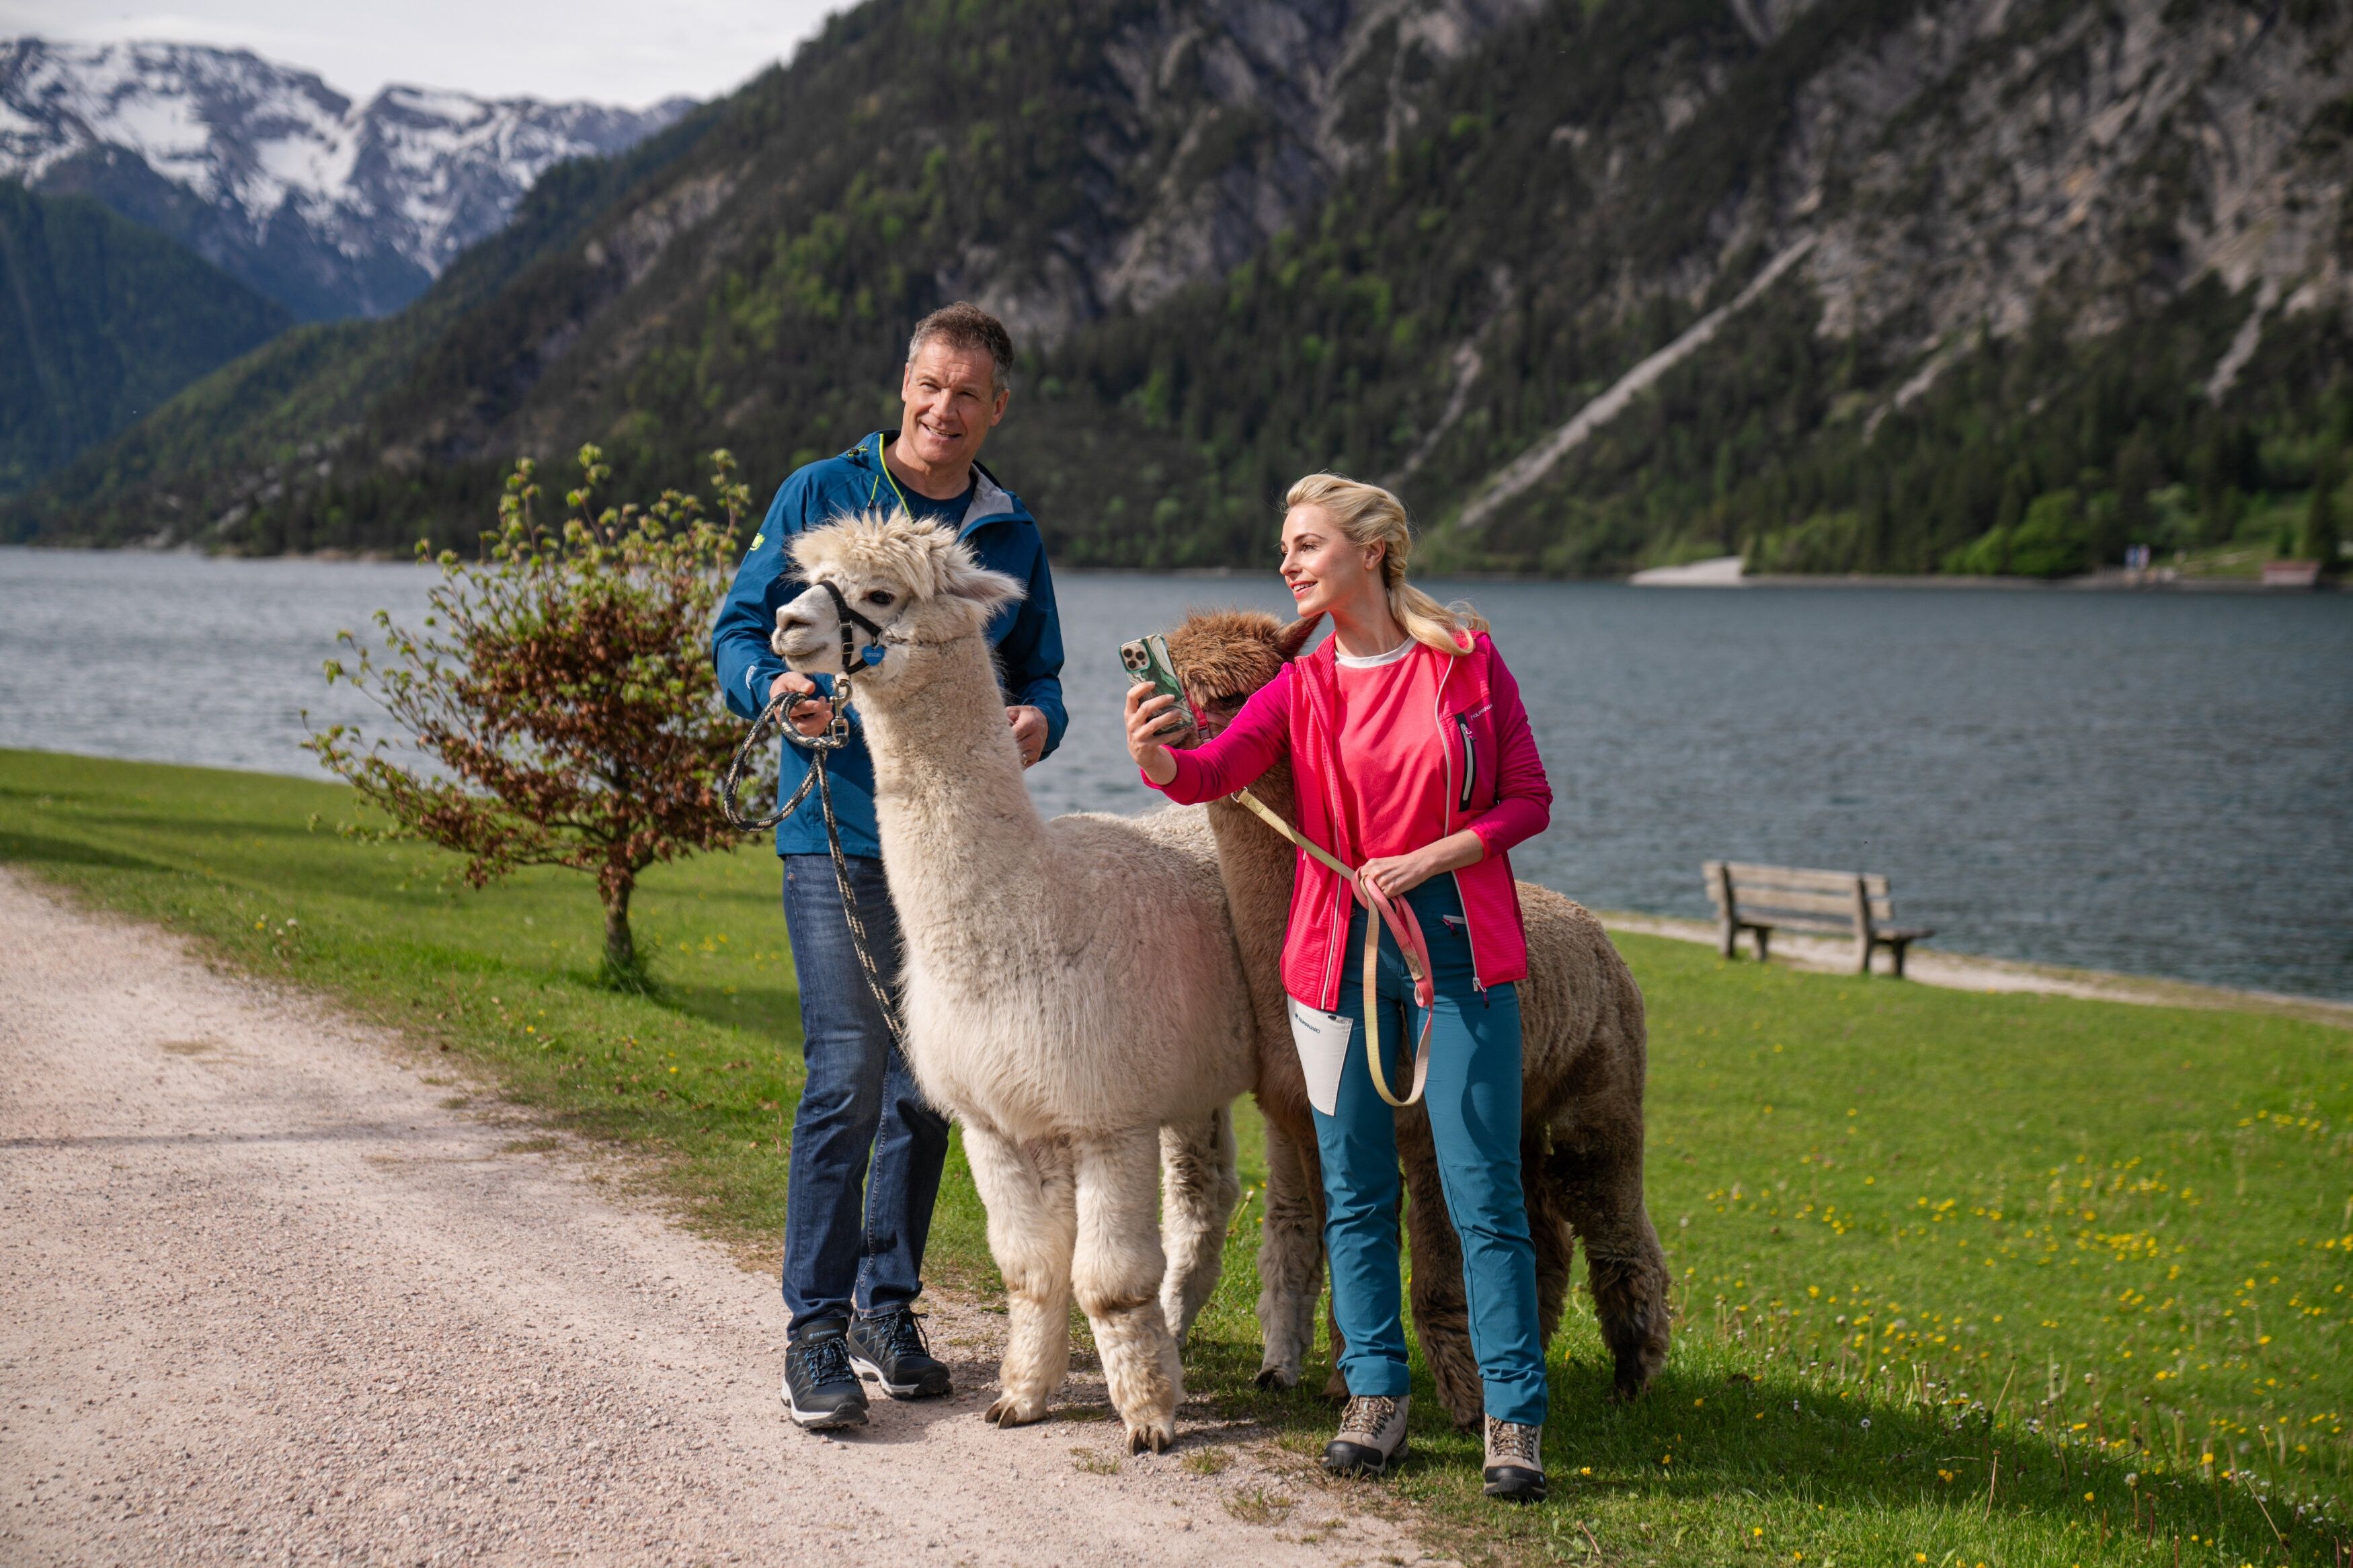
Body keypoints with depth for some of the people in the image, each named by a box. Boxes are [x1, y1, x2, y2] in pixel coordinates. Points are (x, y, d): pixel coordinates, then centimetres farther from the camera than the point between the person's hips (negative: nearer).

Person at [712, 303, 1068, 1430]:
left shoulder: (1010, 534, 13)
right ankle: (817, 1328, -5)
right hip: (838, 829, -4)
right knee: (848, 1072, -12)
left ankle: (887, 1307, 22)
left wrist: (1037, 717, -4)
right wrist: (775, 687, -19)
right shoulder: (821, 496, 3)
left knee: (927, 1081, 9)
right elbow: (739, 631, 3)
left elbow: (1037, 670, 20)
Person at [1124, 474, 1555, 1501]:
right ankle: (1376, 1394, 18)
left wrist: (1430, 858, -12)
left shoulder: (1468, 659, 0)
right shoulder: (1300, 686, 5)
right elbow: (1218, 770, -12)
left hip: (1458, 940, -2)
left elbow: (1528, 800, 2)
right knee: (1354, 1187, 7)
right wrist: (1159, 760, -35)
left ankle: (1514, 1416, 4)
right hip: (1341, 944, 2)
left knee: (1482, 1189, -3)